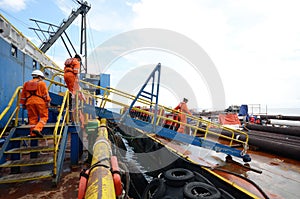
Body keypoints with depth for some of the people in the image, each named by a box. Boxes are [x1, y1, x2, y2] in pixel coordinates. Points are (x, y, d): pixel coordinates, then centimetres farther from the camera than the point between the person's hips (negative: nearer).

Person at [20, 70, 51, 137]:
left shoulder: (26, 83, 22)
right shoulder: (42, 83, 7)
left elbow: (23, 95, 21)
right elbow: (46, 94, -5)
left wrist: (23, 104, 25)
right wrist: (48, 102, -7)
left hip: (30, 102, 5)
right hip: (40, 101, -5)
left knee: (33, 118, 9)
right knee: (44, 116, 1)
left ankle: (33, 133, 10)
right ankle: (37, 129, -18)